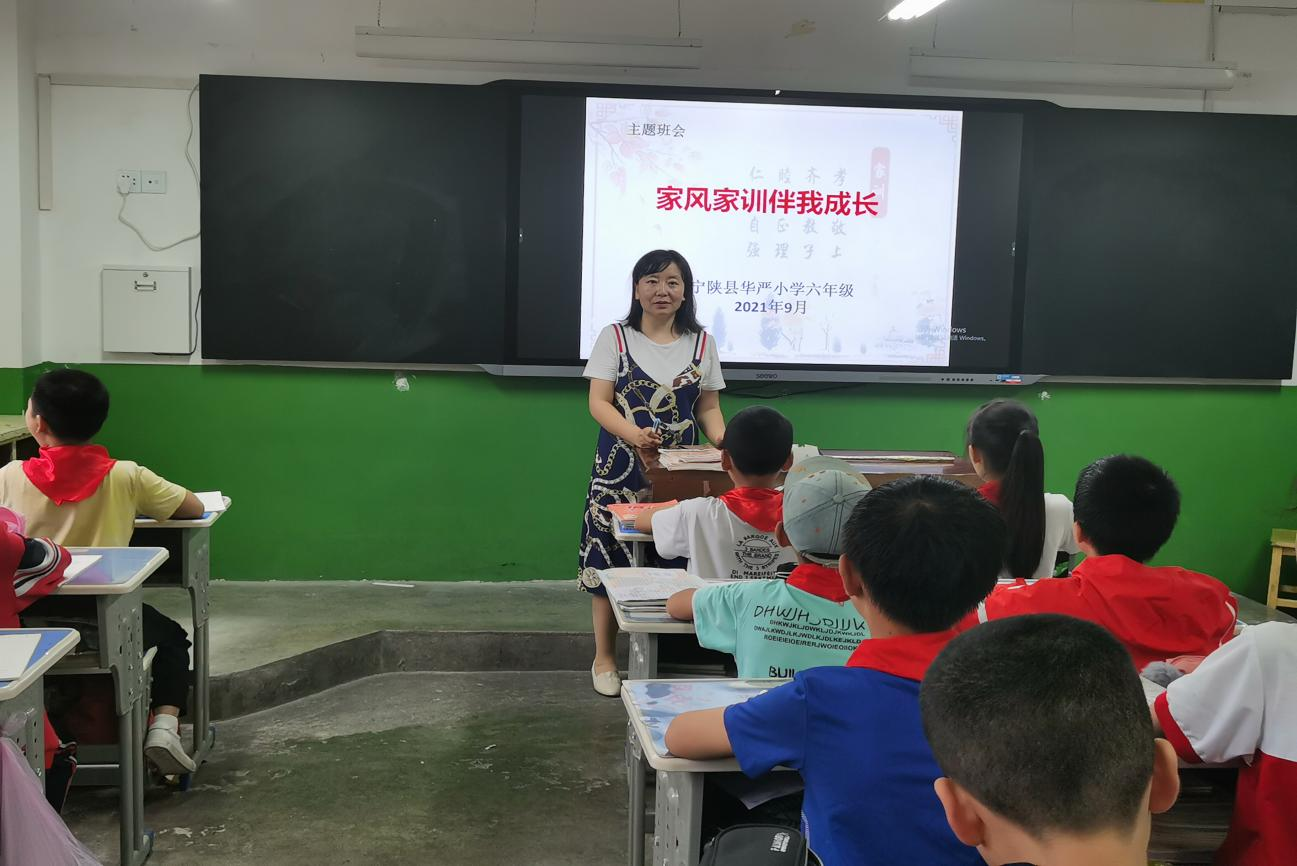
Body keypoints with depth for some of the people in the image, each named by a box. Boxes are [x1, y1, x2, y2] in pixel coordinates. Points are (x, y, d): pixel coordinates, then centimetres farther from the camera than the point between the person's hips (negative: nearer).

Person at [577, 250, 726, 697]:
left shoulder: (701, 343, 10)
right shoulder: (615, 337, 3)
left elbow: (709, 408, 12)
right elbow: (598, 401, -2)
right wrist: (633, 433, -21)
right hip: (621, 468, -1)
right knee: (608, 558, -1)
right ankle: (604, 657, 14)